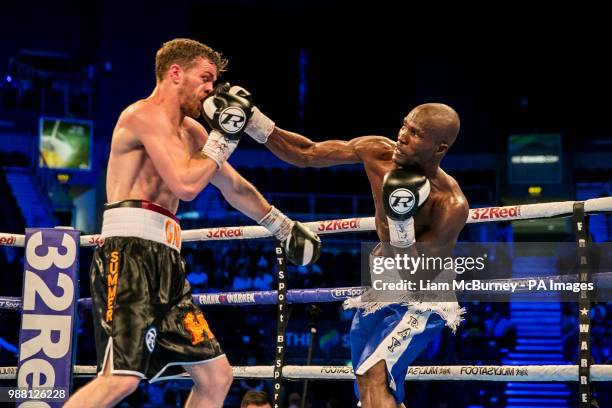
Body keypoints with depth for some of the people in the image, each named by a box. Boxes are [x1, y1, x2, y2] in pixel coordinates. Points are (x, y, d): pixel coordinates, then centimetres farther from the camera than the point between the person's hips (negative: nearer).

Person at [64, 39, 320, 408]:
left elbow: (234, 187, 34)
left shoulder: (190, 131, 22)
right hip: (130, 252, -10)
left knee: (216, 375, 7)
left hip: (164, 261, 10)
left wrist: (284, 227, 39)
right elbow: (186, 185, -19)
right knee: (122, 378, -24)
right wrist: (224, 136, -6)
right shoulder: (148, 115, -6)